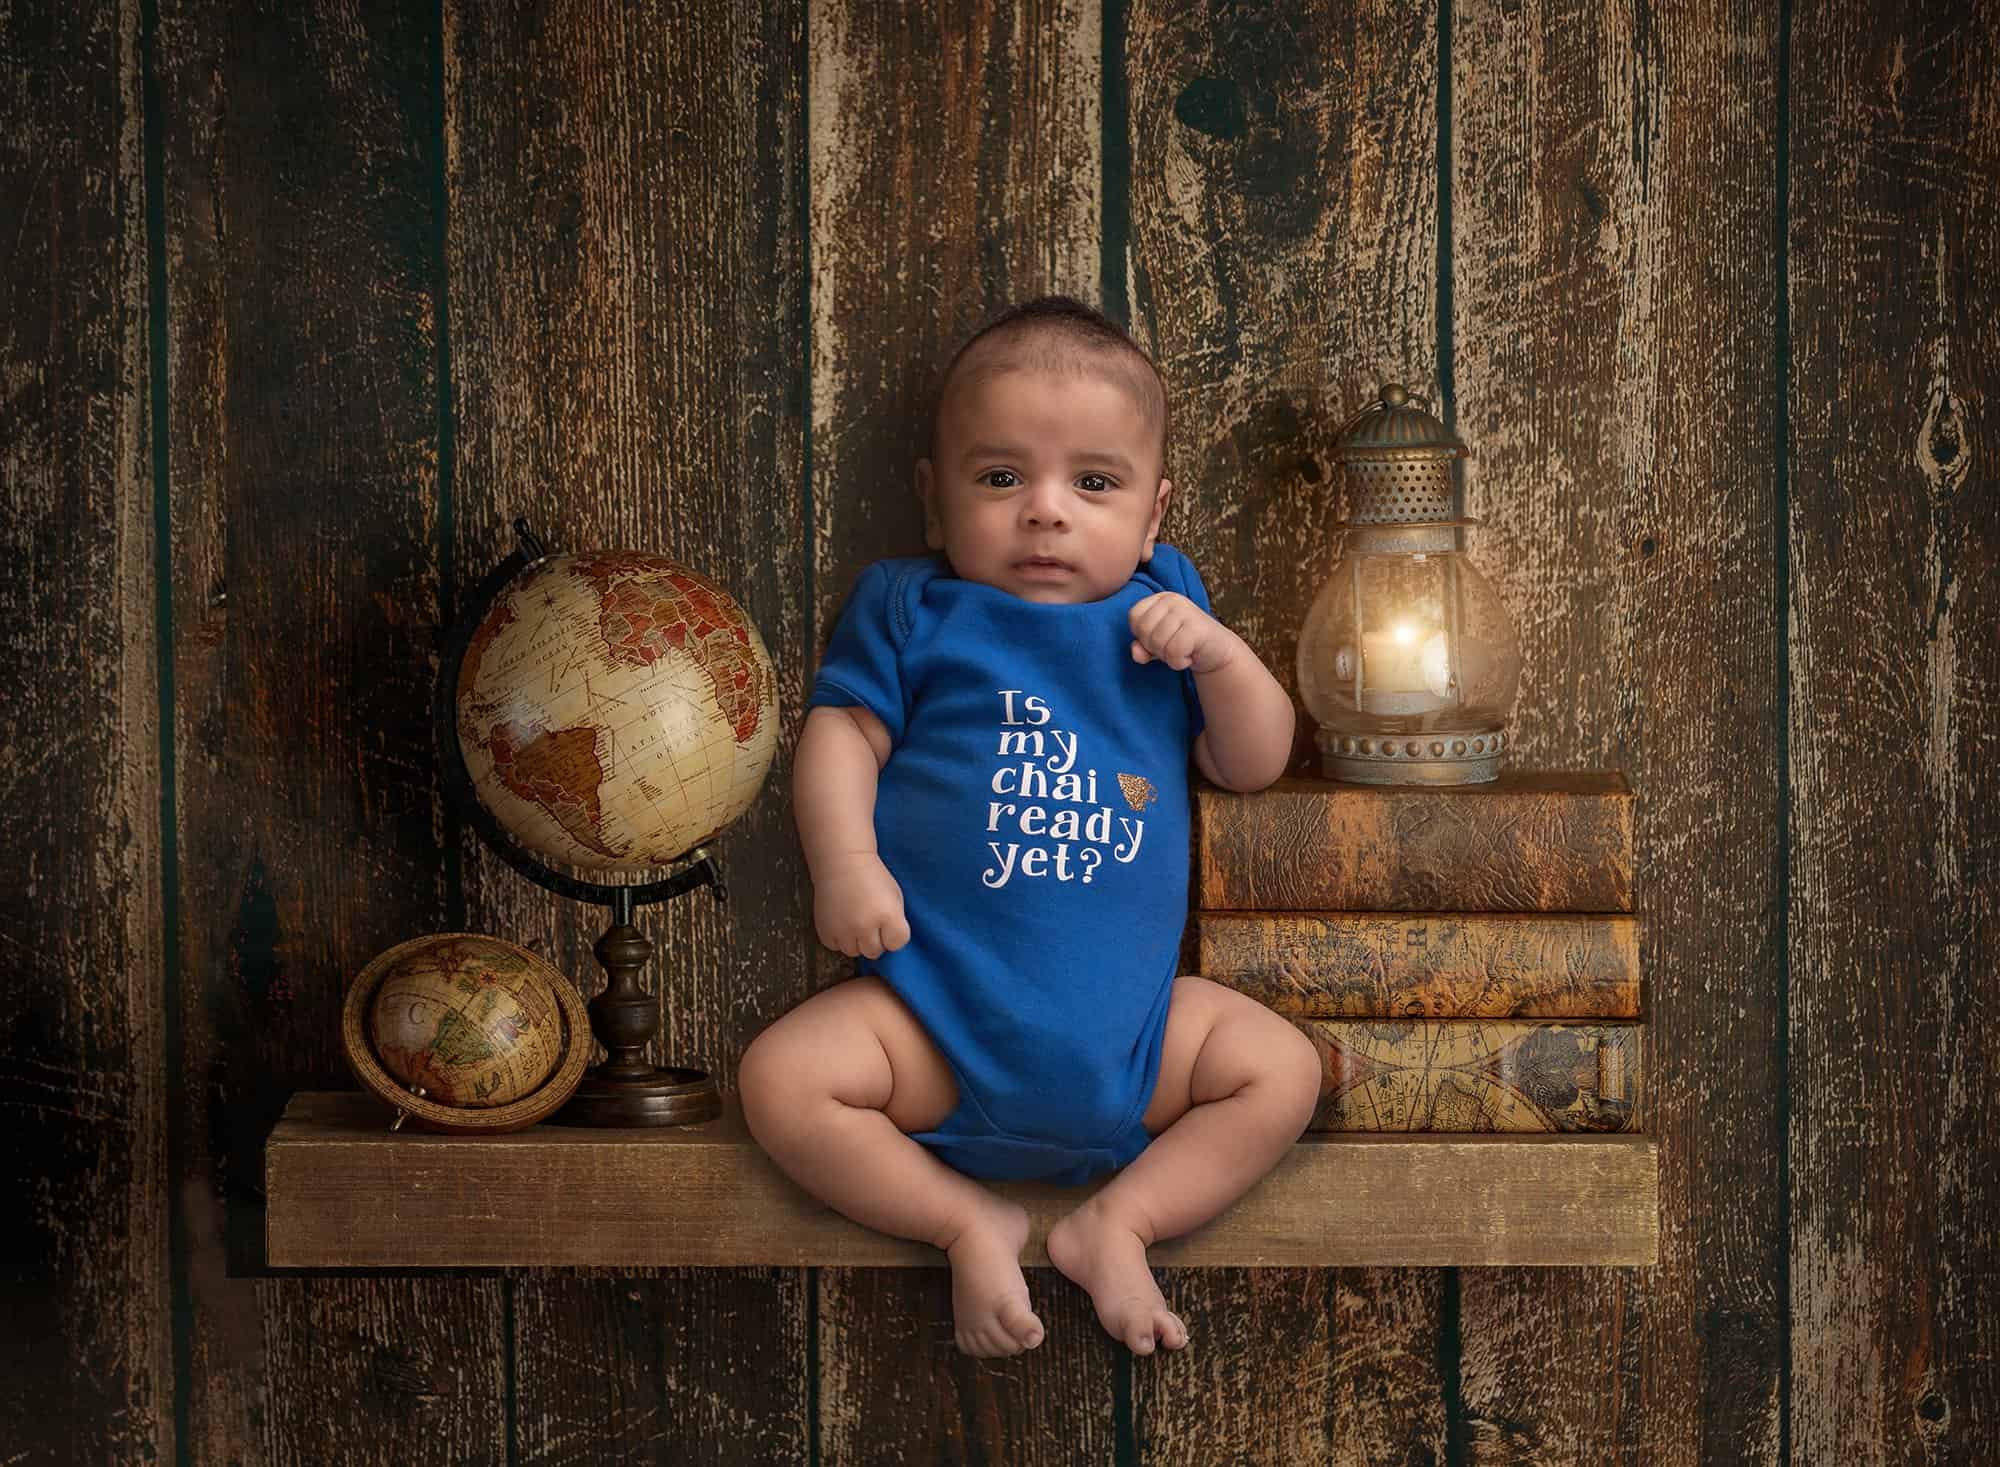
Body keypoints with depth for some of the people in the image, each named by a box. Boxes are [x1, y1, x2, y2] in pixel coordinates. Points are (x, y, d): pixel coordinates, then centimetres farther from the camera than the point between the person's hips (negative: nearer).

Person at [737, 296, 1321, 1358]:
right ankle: (968, 1224, -9)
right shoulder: (910, 611, 7)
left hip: (1127, 1018, 2)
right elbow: (841, 733, 0)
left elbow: (1254, 764, 11)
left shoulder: (1160, 613, 12)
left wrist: (1219, 655, -8)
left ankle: (1120, 1223, -6)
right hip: (936, 1011, -2)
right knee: (782, 1080, -22)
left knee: (1283, 1069, -12)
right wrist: (843, 861, -18)